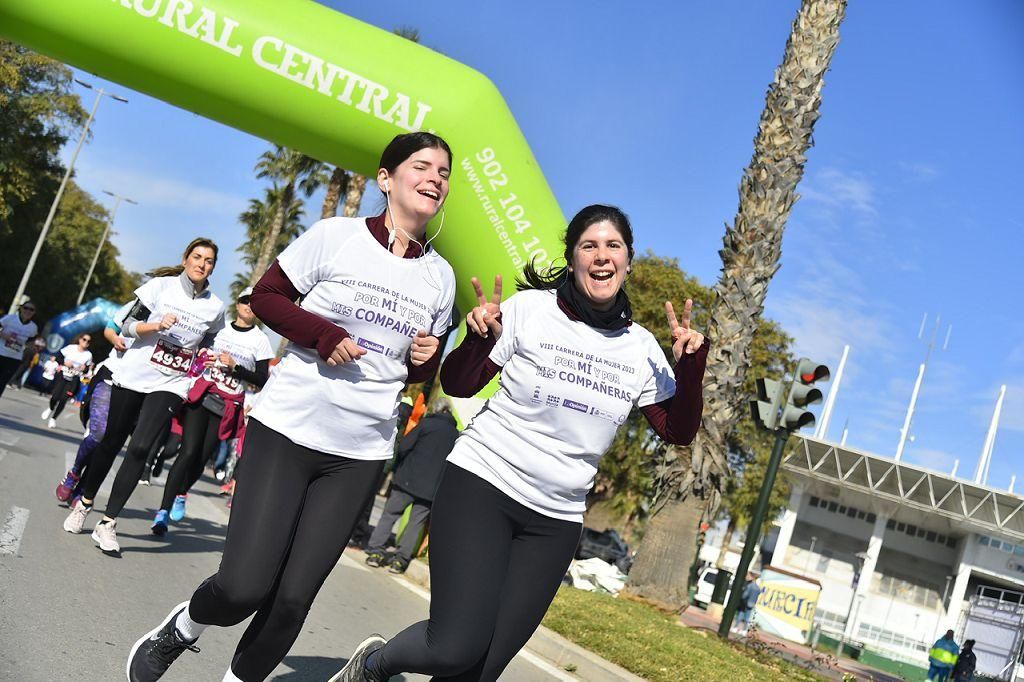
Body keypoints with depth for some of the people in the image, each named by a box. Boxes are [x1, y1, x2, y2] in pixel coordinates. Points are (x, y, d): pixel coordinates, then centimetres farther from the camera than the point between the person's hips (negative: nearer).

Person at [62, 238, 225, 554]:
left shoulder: (215, 307, 4)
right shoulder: (162, 285, -2)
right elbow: (128, 324, -3)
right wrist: (157, 325, -20)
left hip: (170, 386, 1)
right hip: (133, 375, 0)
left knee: (140, 448, -13)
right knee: (111, 442, 8)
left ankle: (108, 523, -6)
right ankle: (84, 504, 31)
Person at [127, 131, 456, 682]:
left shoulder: (441, 275, 7)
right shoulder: (336, 235, -4)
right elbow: (265, 296, 1)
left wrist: (425, 360, -6)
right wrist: (323, 335, -15)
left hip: (361, 454, 3)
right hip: (288, 427, -3)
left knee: (293, 599, 2)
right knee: (243, 587, -8)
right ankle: (184, 626, 25)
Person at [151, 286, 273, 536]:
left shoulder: (260, 340, 3)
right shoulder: (218, 328, 10)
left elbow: (262, 380, 0)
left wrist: (235, 367, -11)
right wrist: (203, 360, 1)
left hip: (227, 407, 0)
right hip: (200, 396, 1)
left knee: (201, 458, 2)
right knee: (189, 452, -13)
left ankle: (181, 494, 32)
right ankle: (164, 510, -9)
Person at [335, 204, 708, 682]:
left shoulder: (640, 347, 4)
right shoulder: (530, 309, -5)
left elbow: (678, 432, 6)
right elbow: (458, 385, -2)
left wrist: (691, 365, -9)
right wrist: (480, 338, -22)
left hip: (557, 521, 4)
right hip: (482, 485, -3)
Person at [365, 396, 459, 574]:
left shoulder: (427, 423, -3)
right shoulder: (456, 435, 6)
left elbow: (404, 446, -6)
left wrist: (397, 469, 7)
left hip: (409, 479, -2)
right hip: (433, 489, 2)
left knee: (389, 515, 9)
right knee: (416, 523, 8)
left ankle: (375, 552, 6)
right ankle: (401, 560, 6)